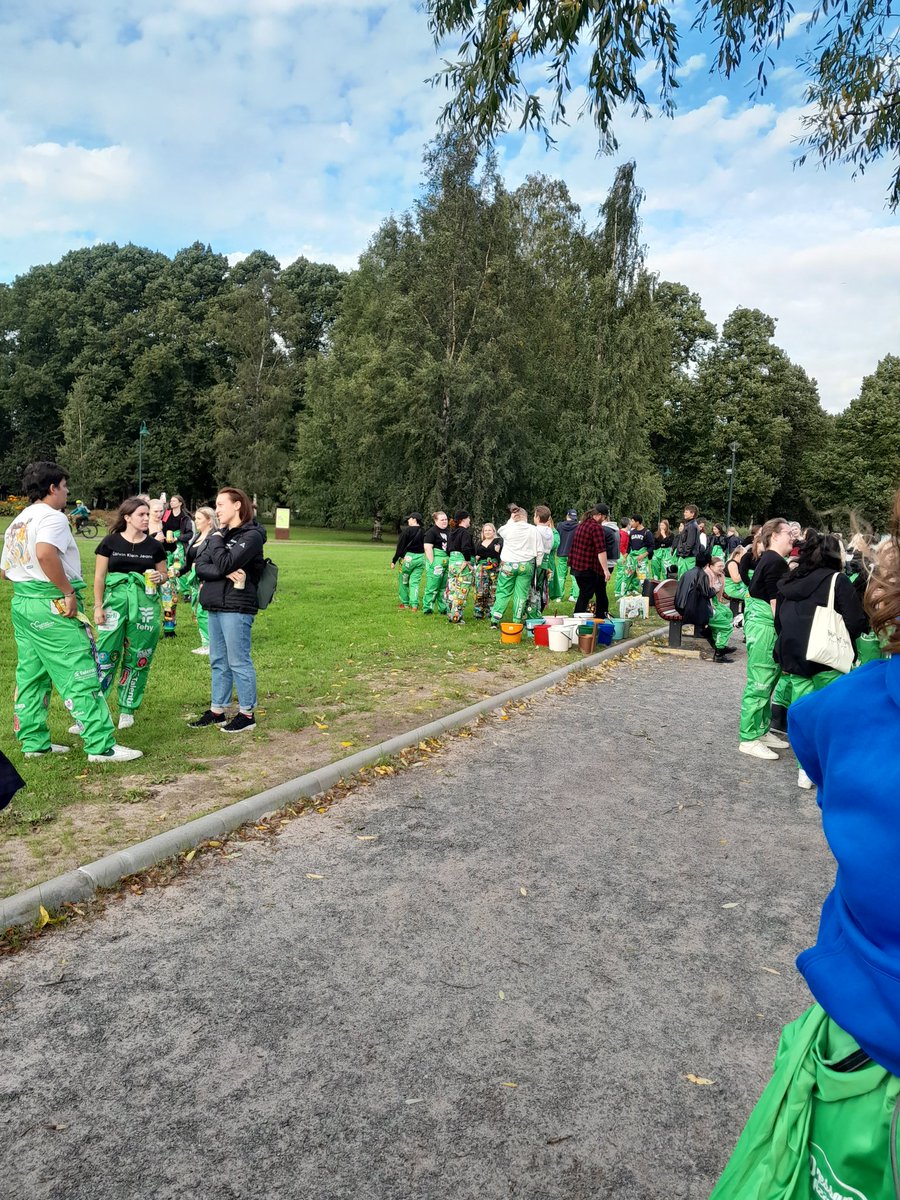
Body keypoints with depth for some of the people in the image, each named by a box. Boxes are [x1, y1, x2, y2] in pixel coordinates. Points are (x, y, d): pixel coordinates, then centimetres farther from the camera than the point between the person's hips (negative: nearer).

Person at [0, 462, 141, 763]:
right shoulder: (52, 516, -12)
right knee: (80, 675, -7)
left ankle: (34, 742, 21)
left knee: (30, 675, 13)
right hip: (52, 604, -10)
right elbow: (45, 554, -31)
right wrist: (69, 592, -25)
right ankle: (101, 746, -6)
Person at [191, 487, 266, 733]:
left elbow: (225, 563, -20)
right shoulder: (217, 533, 13)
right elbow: (199, 567, 1)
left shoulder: (252, 535, -9)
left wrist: (216, 540, -5)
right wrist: (226, 573, -15)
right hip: (215, 606, 8)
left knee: (239, 662, -1)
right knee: (218, 661, 14)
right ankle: (217, 711, 25)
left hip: (237, 607, -8)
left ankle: (247, 713, 10)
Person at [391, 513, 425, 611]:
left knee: (403, 581, 11)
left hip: (408, 557, -4)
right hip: (421, 558, 4)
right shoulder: (423, 532, 4)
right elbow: (425, 547, 7)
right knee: (415, 582, 7)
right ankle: (414, 605, -1)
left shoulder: (406, 530, -10)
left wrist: (394, 561, -3)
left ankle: (405, 603, 18)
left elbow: (400, 547, -9)